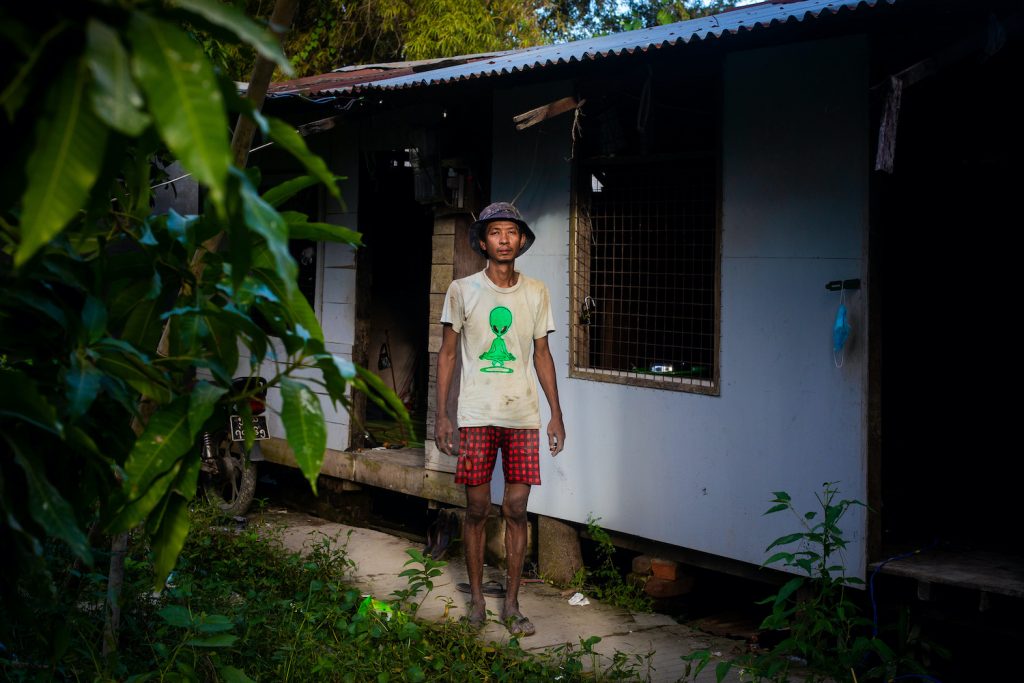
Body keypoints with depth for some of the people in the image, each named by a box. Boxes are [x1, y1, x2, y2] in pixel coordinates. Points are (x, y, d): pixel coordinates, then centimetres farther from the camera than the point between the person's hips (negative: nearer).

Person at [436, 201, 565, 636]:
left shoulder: (536, 293, 7)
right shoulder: (462, 291, 1)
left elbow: (542, 355, 12)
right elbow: (447, 353, 4)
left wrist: (556, 415, 9)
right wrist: (441, 416, -2)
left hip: (523, 416, 2)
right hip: (477, 416, -1)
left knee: (517, 510, 2)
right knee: (477, 509, 3)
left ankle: (511, 604, 12)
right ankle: (476, 598, 17)